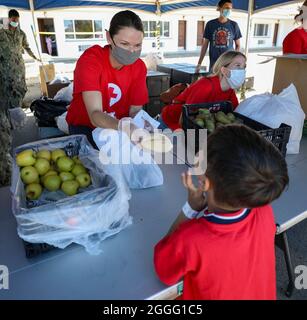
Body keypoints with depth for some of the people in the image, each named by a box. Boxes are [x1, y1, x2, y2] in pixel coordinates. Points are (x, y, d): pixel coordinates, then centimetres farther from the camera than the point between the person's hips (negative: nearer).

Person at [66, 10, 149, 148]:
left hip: (118, 128, 4)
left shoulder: (139, 67, -9)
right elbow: (94, 115, -33)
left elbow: (135, 110, -8)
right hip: (84, 126, -3)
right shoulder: (90, 60, -23)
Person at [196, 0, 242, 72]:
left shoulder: (234, 25, 5)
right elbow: (205, 45, 6)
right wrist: (199, 63, 1)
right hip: (214, 63, 0)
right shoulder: (210, 24, 3)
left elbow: (238, 45, 10)